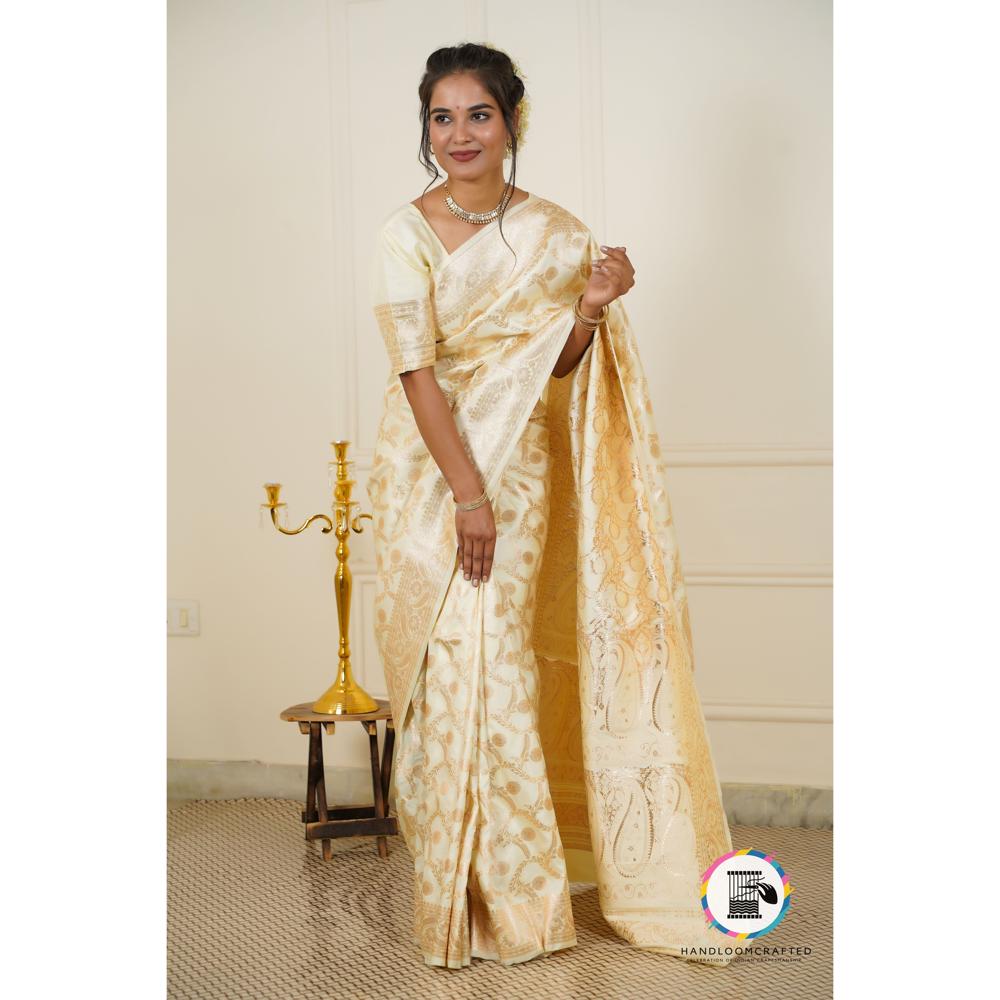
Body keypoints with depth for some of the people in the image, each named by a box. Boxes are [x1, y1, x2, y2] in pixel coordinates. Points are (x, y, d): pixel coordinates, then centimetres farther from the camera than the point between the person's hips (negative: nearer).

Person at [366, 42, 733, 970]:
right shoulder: (405, 235, -4)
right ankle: (456, 896, 15)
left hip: (517, 468, 1)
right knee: (441, 670, 0)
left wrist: (594, 307, -11)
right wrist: (467, 494, -17)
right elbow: (417, 371, -11)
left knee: (500, 668, 1)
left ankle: (506, 895, 18)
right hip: (426, 472, -1)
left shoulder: (556, 233, 4)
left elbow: (557, 367, 9)